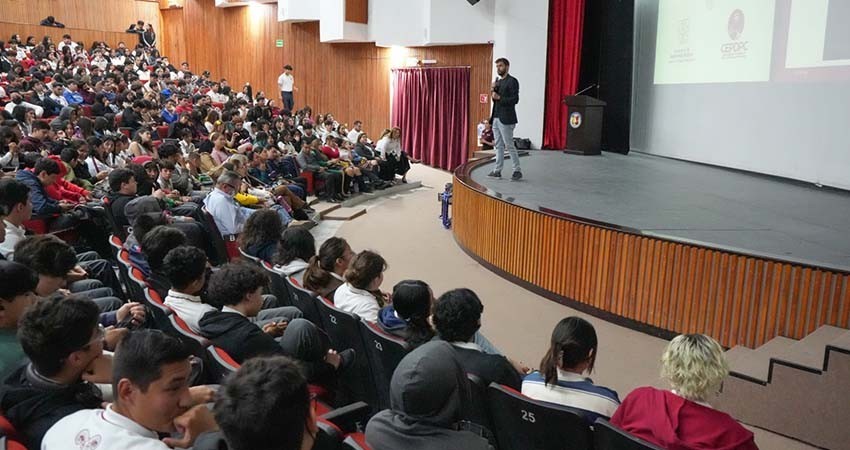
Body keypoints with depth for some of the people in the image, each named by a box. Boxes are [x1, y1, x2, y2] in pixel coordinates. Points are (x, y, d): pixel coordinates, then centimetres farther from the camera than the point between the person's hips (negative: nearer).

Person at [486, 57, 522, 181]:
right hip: (496, 118, 8)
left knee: (509, 145, -7)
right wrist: (493, 90, 1)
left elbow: (515, 99, -15)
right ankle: (497, 171, 13)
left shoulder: (512, 81, -7)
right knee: (499, 145, 10)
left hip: (505, 119, -8)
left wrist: (499, 97, -17)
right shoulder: (498, 81, 18)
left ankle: (517, 171, -1)